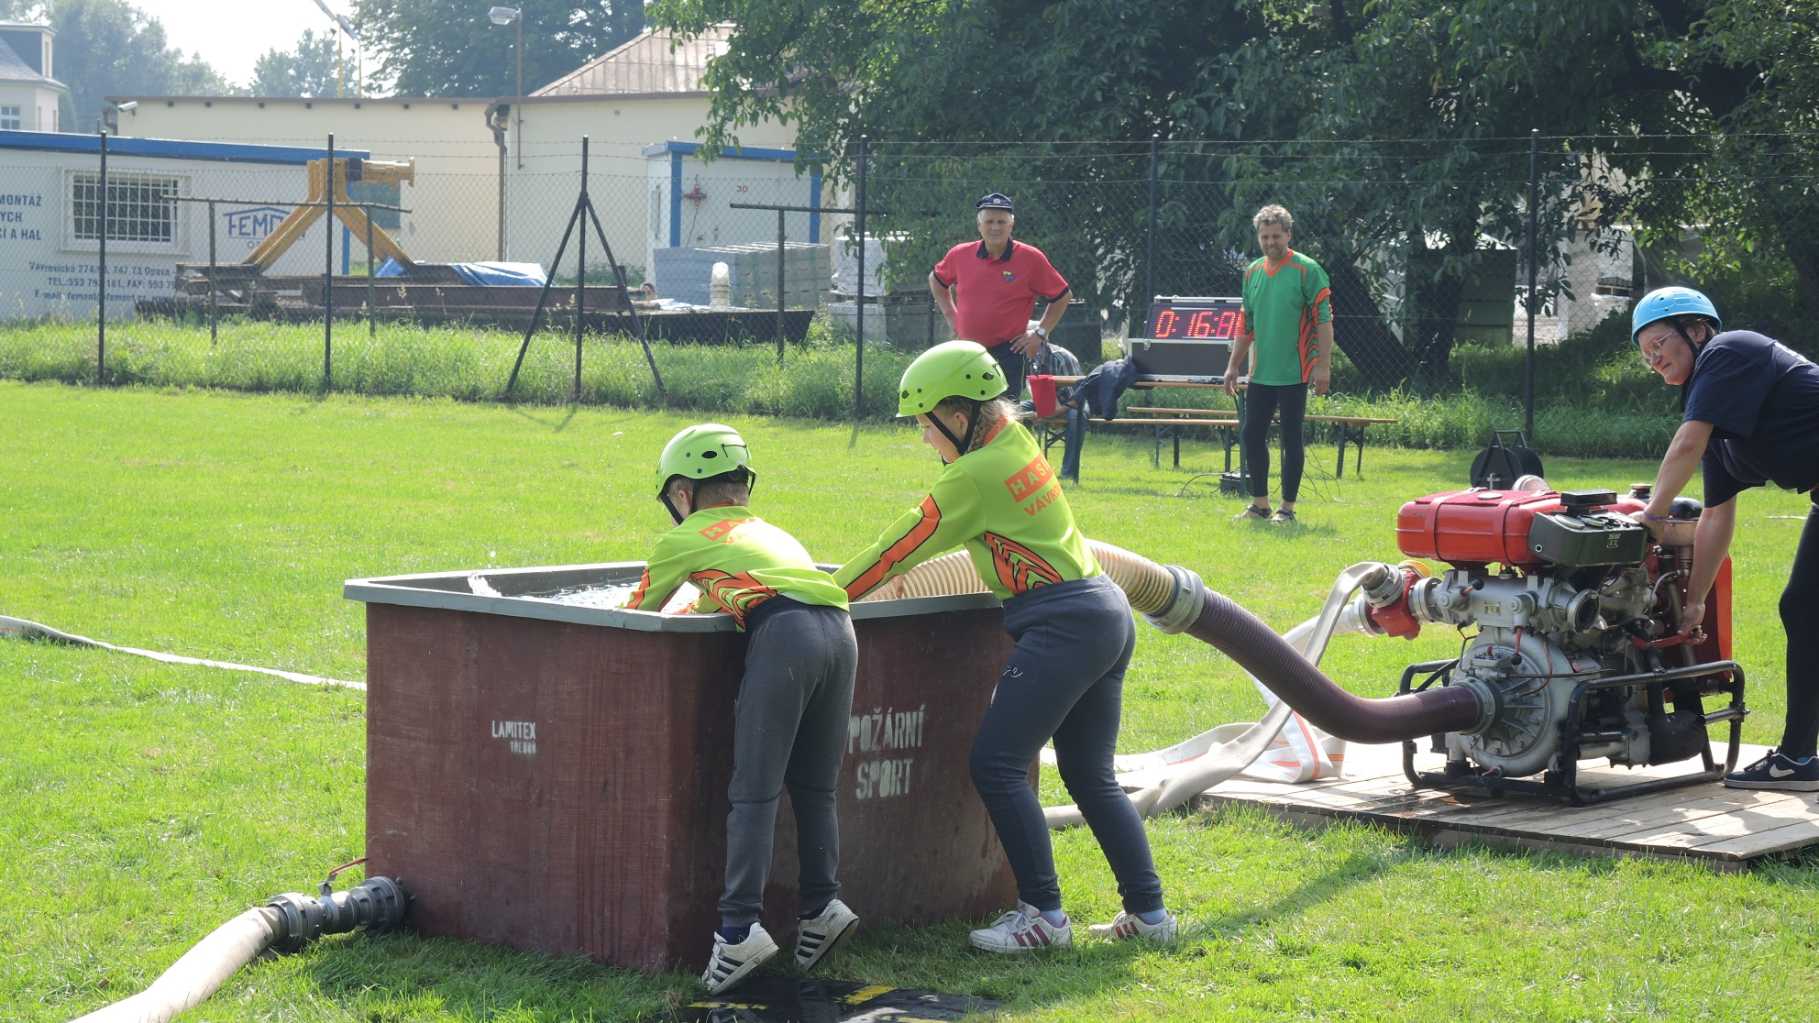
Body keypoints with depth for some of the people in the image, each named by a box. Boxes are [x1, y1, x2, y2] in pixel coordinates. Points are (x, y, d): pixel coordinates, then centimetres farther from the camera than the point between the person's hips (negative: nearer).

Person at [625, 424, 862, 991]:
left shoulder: (683, 540, 20)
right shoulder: (767, 530, 36)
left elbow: (637, 614, 33)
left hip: (783, 632, -6)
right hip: (839, 627, 6)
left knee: (754, 792, -5)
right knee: (814, 788, 17)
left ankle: (740, 926, -12)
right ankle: (822, 906, 10)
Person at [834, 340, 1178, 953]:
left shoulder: (975, 475, -12)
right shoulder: (1016, 444, 15)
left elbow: (902, 549, -7)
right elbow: (932, 529, 25)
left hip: (1062, 625, -10)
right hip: (1107, 614, 10)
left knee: (996, 763, -7)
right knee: (1090, 776, 14)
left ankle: (1044, 915, -7)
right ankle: (1148, 912, 15)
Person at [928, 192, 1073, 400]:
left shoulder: (1031, 258, -7)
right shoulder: (960, 255, 2)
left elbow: (1062, 296, 3)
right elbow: (936, 279, 24)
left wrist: (1040, 332, -2)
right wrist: (950, 314, 14)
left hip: (1007, 353, -4)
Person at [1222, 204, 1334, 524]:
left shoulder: (1307, 270, -8)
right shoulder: (1252, 272, 11)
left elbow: (1324, 320, -10)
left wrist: (1323, 366, -16)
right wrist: (1234, 365, 16)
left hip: (1294, 374, -6)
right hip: (1260, 374, 6)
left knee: (1291, 439, 0)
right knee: (1250, 435, 7)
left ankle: (1288, 507, 7)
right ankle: (1260, 504, 17)